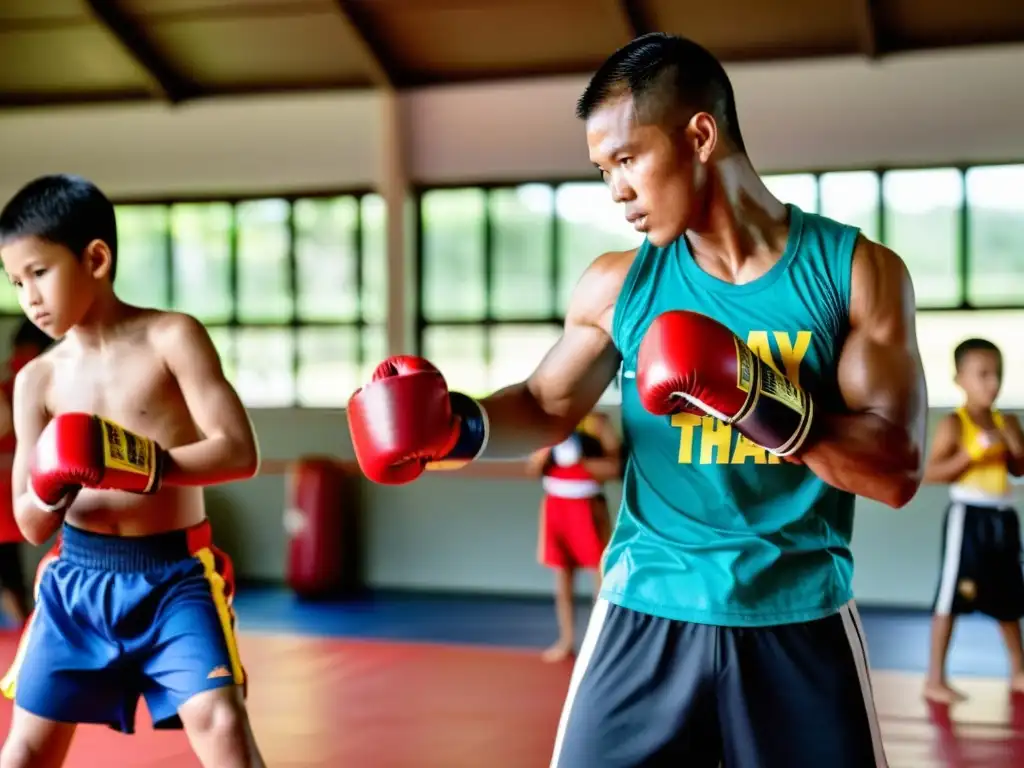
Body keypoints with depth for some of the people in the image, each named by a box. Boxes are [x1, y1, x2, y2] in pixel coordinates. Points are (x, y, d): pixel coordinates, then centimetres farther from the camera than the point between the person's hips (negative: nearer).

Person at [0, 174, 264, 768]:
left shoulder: (172, 338, -8)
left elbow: (240, 452, -16)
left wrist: (146, 465, -30)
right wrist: (49, 496, -20)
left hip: (174, 576, -3)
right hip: (77, 580, 4)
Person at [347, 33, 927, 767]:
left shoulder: (859, 272, -4)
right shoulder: (619, 285, 1)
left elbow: (897, 471, -9)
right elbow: (548, 406, 12)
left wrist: (759, 400, -22)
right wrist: (461, 428, -9)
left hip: (800, 624, -1)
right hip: (649, 615, 1)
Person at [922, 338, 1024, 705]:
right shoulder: (954, 424, -10)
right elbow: (930, 473, -17)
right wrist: (974, 452, -21)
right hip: (968, 515, -6)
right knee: (951, 596, -5)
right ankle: (935, 679, 2)